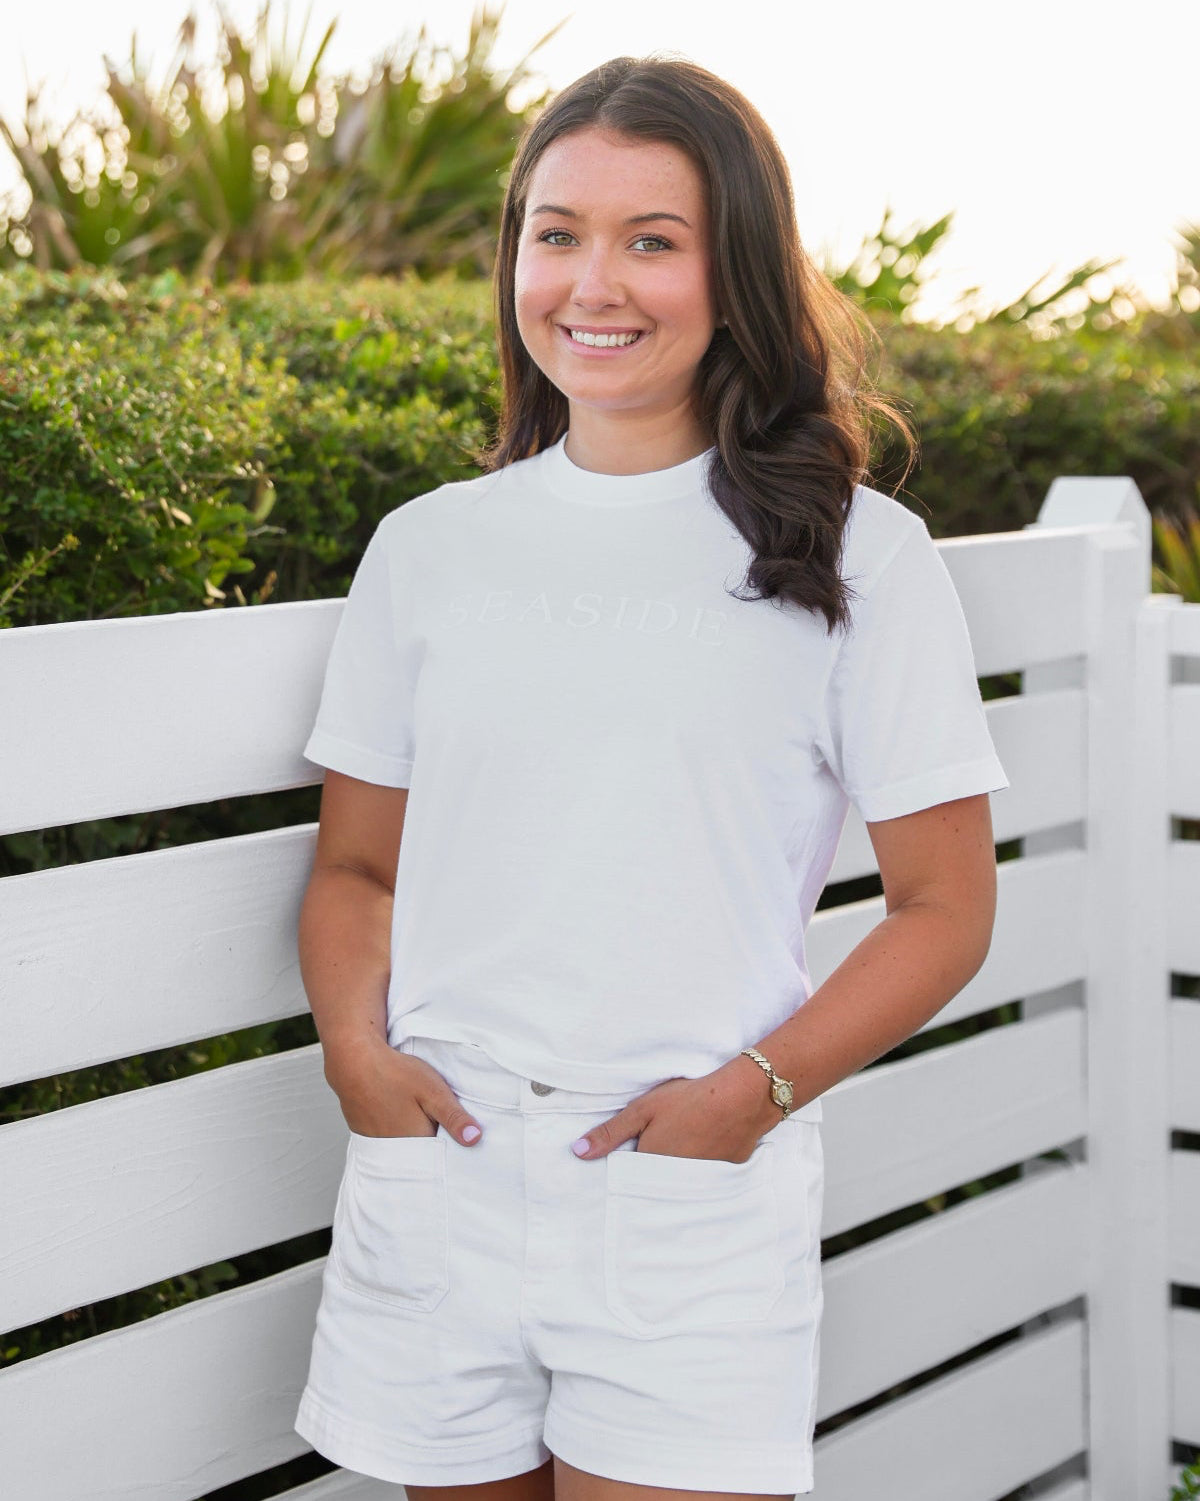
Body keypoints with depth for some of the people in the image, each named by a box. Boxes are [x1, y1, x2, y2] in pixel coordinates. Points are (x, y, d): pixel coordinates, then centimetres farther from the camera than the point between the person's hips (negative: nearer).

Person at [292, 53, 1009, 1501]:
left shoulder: (857, 555, 1)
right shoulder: (429, 545, 10)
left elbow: (944, 907, 2)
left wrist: (753, 1091, -11)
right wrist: (356, 1047, -2)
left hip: (696, 1213, -3)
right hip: (431, 1183, 3)